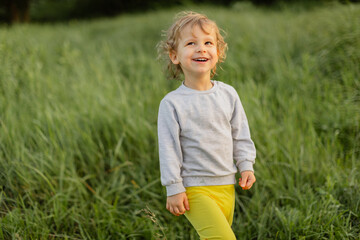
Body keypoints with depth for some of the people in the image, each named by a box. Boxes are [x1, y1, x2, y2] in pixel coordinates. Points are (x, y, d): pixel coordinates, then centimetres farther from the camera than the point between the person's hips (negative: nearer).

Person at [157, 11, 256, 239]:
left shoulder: (228, 94, 4)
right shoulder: (172, 103, -10)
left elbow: (241, 135, 13)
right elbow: (168, 149, -9)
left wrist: (246, 166, 5)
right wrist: (174, 189, -9)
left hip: (226, 186, 5)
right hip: (194, 188, -5)